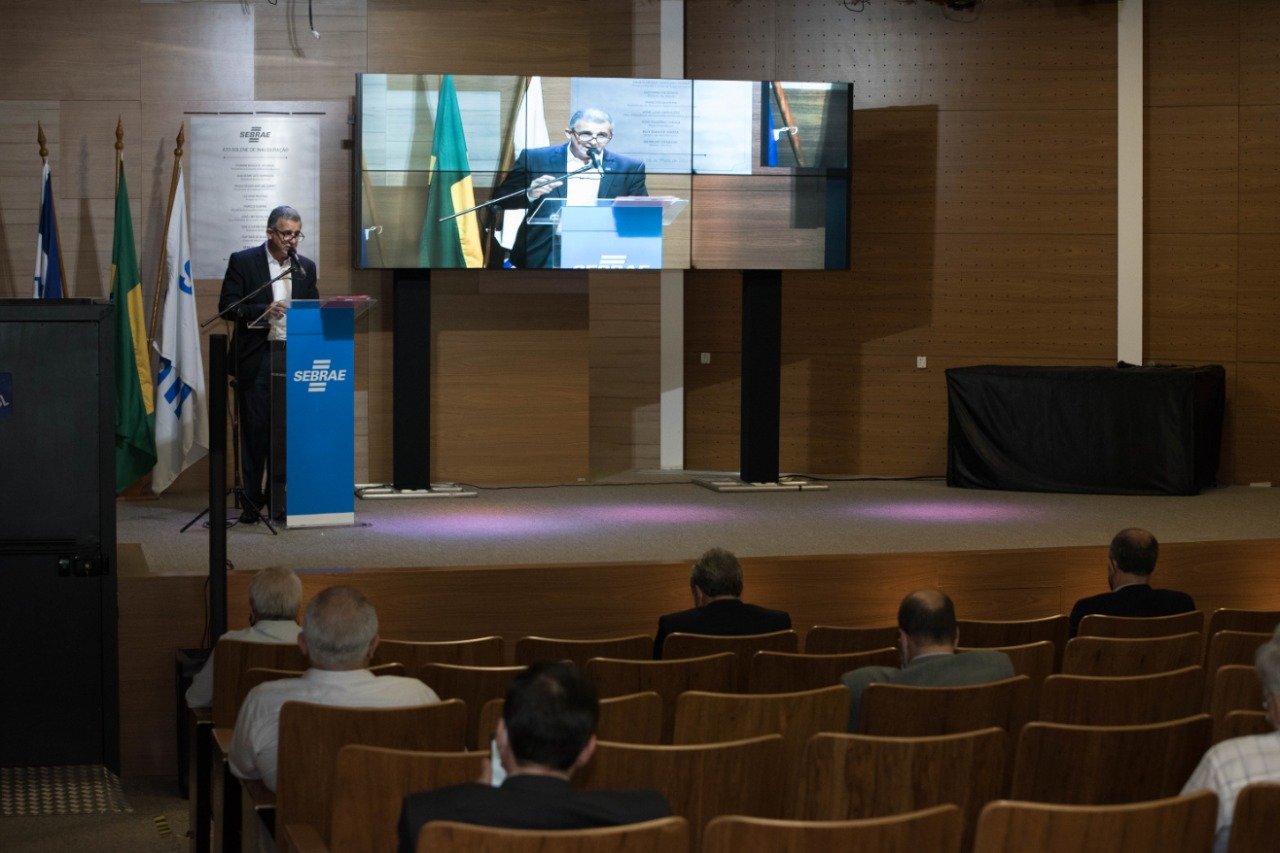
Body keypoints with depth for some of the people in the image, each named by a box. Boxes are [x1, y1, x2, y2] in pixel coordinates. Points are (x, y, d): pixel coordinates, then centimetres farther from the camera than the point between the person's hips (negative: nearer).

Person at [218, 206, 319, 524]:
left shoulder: (306, 267, 11)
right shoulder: (243, 261, -1)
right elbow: (227, 307, -6)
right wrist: (264, 310, -20)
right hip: (255, 360, -3)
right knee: (255, 430, -1)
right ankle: (252, 500, 6)